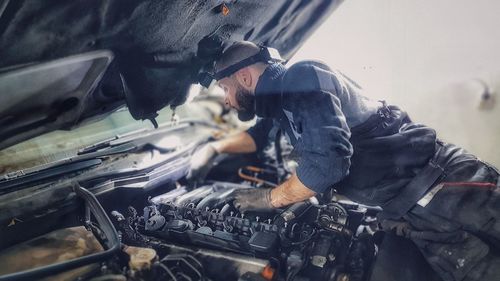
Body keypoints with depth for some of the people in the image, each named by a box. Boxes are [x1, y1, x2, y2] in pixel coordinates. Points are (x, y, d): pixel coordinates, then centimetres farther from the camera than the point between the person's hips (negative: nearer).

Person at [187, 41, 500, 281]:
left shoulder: (302, 77, -16)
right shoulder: (278, 98, 14)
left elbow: (328, 160, -25)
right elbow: (259, 135, 36)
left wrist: (271, 198, -10)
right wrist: (214, 147, 21)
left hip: (442, 184, -8)